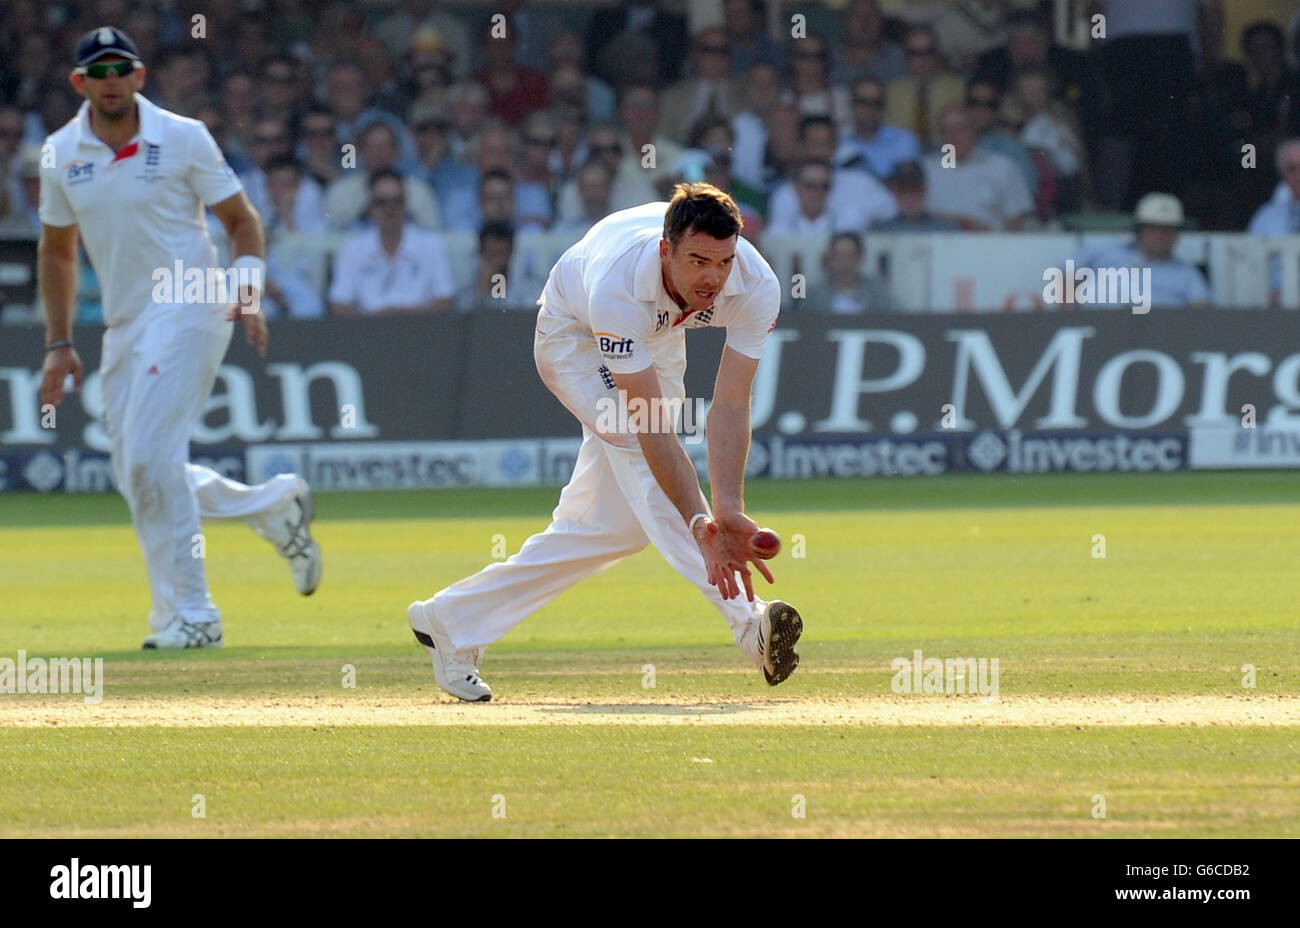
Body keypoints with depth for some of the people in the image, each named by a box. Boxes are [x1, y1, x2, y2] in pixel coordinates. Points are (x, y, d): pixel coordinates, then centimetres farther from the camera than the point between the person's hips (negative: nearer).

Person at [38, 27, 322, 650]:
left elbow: (241, 220, 0)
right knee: (139, 474, 6)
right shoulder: (62, 154, 6)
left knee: (149, 458, -17)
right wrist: (59, 344, 12)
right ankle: (276, 507, 25)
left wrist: (248, 291, -17)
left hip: (188, 311, -6)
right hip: (123, 328, 6)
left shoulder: (183, 140, -5)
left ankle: (189, 615, -11)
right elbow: (57, 250, 16)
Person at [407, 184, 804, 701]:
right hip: (575, 336, -5)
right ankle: (747, 621, -42)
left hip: (659, 342, 5)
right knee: (643, 462, -31)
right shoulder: (617, 285, -44)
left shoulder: (755, 286, -32)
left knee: (616, 521, 4)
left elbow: (730, 406, -35)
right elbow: (650, 424, -46)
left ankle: (453, 619, 17)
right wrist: (699, 522, -54)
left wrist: (728, 511, -47)